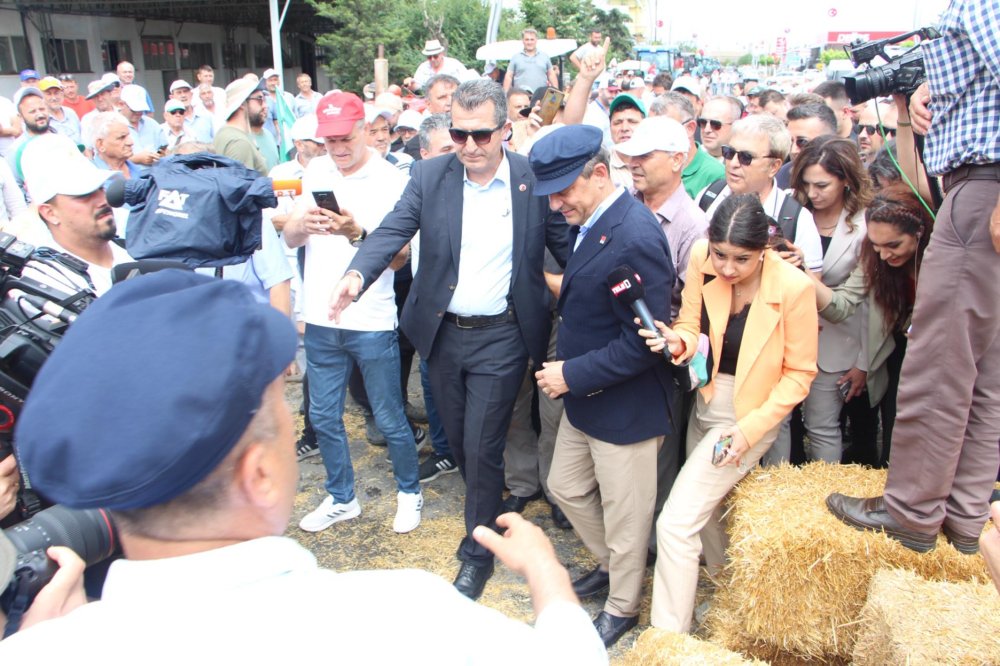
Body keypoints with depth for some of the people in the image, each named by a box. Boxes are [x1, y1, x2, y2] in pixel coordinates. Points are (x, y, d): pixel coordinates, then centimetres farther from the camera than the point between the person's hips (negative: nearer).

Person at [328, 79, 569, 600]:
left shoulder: (535, 180, -7)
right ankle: (491, 507, 47)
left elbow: (567, 248, -4)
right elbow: (393, 231, -13)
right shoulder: (428, 175, -3)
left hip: (501, 337, -3)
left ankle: (478, 551, 21)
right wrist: (356, 274, -32)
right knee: (458, 441, 18)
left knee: (481, 447, -1)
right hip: (441, 332, 4)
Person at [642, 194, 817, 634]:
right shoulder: (702, 259, -11)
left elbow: (800, 372, -12)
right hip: (705, 403, 6)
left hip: (752, 413, -6)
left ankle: (668, 640, 7)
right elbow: (692, 325, -1)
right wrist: (679, 342, -25)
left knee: (676, 523, -10)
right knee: (708, 511, 22)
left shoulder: (793, 288, -22)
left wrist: (749, 429, -19)